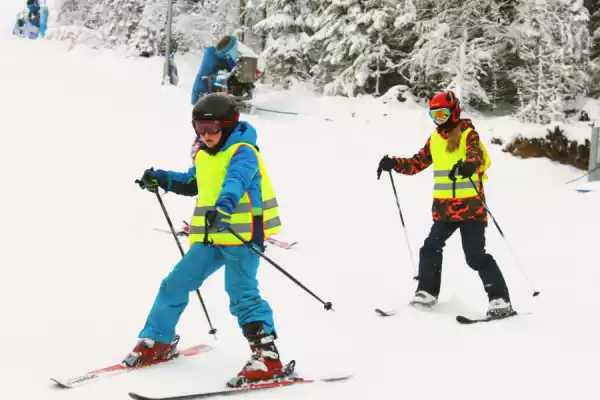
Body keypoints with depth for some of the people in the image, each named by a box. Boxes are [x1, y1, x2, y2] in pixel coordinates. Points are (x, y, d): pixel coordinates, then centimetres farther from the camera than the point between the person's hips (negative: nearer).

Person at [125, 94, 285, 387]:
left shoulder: (243, 152, -10)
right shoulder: (203, 156, 15)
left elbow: (236, 180, -32)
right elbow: (192, 184, 34)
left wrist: (224, 205, -51)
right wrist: (162, 179, 20)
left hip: (242, 234, -8)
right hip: (210, 237, 8)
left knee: (242, 294, -18)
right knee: (175, 284, 11)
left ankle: (268, 357, -14)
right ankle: (157, 341, 29)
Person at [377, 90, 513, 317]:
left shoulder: (468, 134, -6)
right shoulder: (435, 139, 12)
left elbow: (476, 154, -26)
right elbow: (417, 163, 17)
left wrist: (469, 164, -49)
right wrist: (394, 163, 2)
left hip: (470, 206, -6)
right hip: (444, 208, 6)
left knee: (476, 255, -8)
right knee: (430, 249, 3)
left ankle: (500, 299, 0)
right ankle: (427, 293, 17)